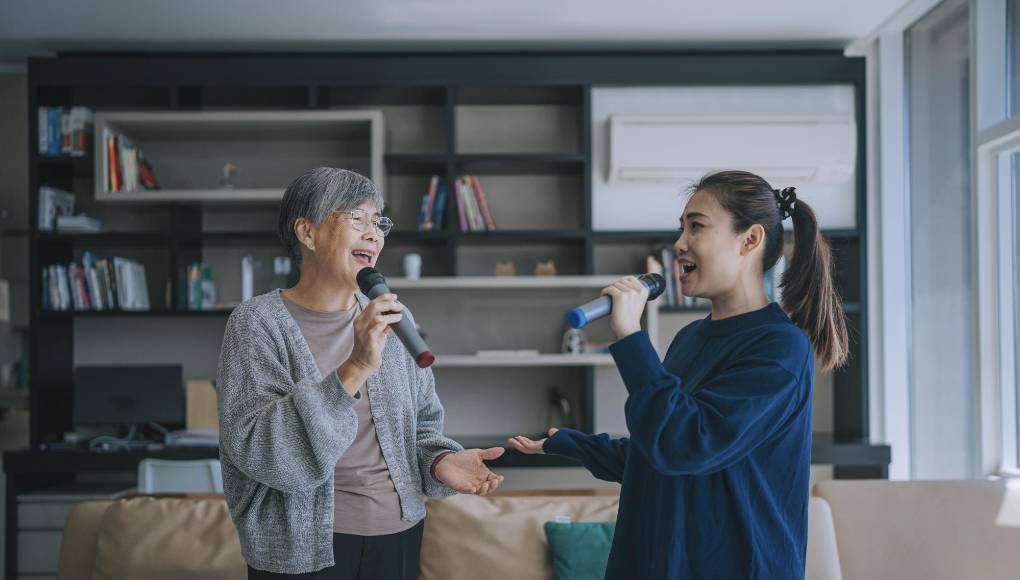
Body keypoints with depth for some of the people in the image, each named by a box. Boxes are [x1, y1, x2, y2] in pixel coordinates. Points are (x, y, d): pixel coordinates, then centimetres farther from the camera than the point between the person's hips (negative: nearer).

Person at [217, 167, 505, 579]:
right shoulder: (258, 323, -11)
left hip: (399, 536, 5)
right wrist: (354, 370, -30)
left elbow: (421, 424, 11)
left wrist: (440, 460, -11)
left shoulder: (392, 320, 3)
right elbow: (255, 449, -22)